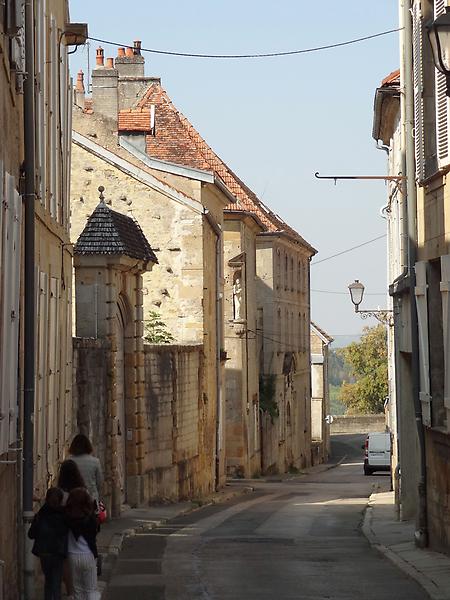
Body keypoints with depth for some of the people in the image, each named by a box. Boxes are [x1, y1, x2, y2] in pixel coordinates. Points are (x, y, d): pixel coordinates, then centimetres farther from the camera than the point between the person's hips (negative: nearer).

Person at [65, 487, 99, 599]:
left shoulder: (67, 516, -8)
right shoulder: (90, 516, -12)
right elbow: (95, 532, -2)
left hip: (72, 555, 2)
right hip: (88, 555, -2)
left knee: (77, 590, 13)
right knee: (91, 590, 6)